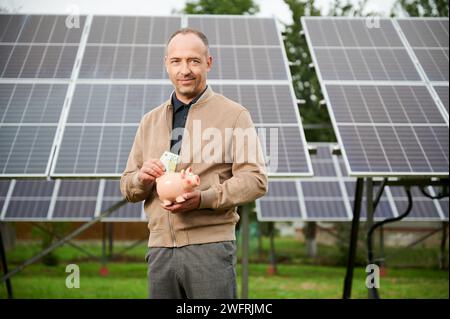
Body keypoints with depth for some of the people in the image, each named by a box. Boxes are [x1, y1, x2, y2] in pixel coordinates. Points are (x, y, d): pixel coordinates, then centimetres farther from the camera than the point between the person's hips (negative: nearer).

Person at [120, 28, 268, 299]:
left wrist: (203, 199, -19)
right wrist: (142, 178, -6)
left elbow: (255, 179, -6)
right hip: (160, 247, 4)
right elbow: (127, 187, 18)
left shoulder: (234, 115, 3)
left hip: (210, 246, -4)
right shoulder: (150, 121, 17)